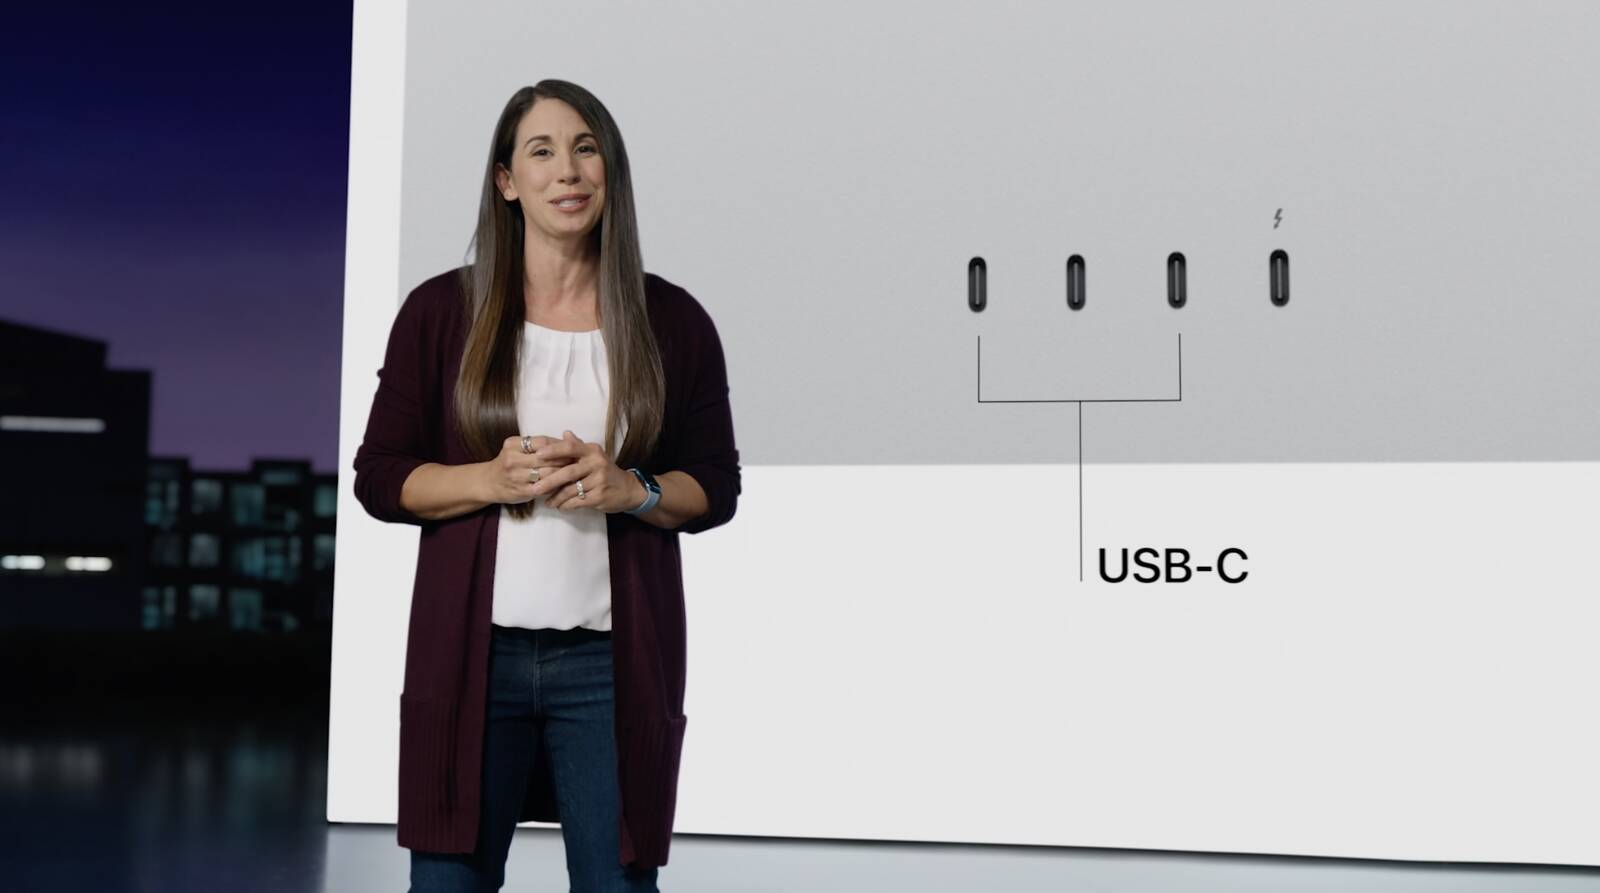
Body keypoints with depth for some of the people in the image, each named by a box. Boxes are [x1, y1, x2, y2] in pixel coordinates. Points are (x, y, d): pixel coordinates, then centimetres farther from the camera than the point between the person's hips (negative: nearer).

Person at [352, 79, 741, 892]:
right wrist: (493, 480, -14)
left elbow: (715, 488, 8)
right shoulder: (441, 312, 3)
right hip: (472, 649, 0)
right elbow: (380, 478, 3)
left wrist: (630, 489, -12)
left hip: (613, 658, 0)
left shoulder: (673, 321, 4)